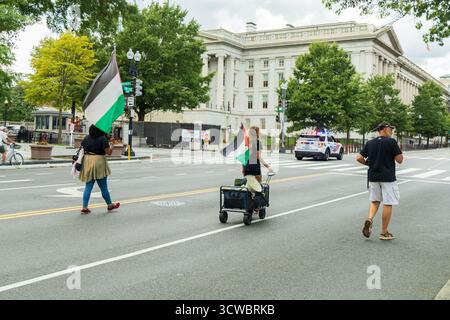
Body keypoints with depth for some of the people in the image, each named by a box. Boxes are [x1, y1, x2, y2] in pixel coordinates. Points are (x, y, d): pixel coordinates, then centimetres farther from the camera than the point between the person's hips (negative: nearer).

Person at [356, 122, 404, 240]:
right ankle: (384, 233, 9)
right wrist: (399, 153, 9)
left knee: (375, 201, 19)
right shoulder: (391, 142, -10)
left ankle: (370, 219, -8)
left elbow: (359, 158, 2)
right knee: (388, 204, 4)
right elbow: (399, 160, -11)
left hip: (373, 177, 5)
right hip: (388, 177, -5)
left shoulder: (370, 143, 5)